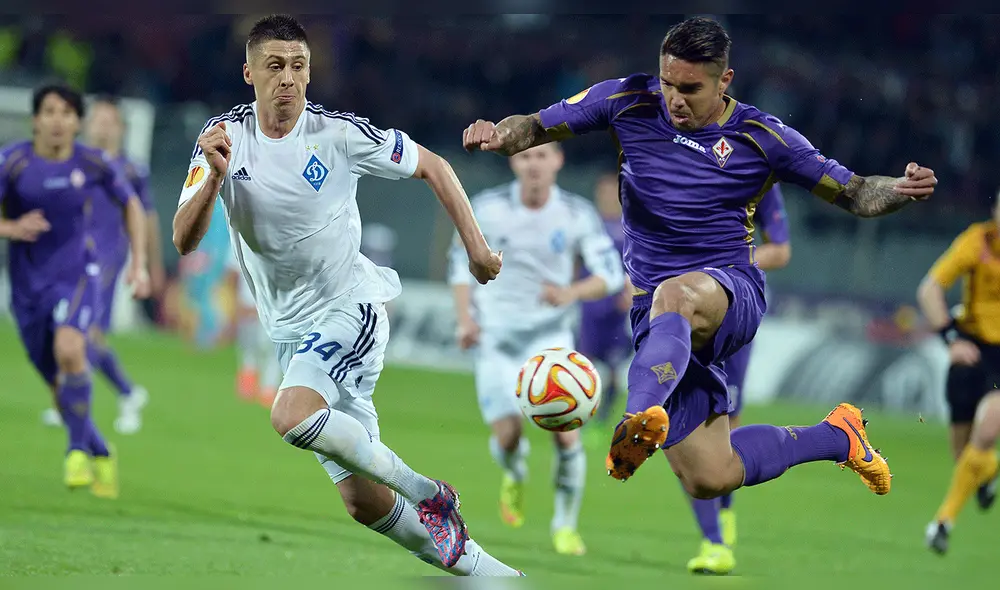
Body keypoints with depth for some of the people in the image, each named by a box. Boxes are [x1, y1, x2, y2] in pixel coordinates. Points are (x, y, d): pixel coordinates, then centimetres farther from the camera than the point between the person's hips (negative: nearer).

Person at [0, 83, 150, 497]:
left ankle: (78, 447, -16)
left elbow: (131, 205, 14)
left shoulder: (95, 164, -4)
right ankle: (102, 456, 33)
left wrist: (139, 265, 8)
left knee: (69, 350, -31)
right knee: (62, 392, 8)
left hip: (76, 278, -1)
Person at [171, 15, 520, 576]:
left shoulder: (338, 133, -12)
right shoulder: (224, 138, -4)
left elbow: (433, 167, 1)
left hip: (351, 306, -4)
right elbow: (184, 241, -11)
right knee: (363, 502, 2)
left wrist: (476, 245, -4)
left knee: (292, 417, -32)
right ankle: (480, 570, 18)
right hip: (292, 332, 4)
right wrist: (215, 177, -27)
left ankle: (428, 493, -15)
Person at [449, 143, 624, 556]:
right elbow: (461, 262, 4)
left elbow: (610, 274, -6)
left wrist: (571, 293, -26)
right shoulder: (487, 208, -7)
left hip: (550, 335, 0)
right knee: (507, 436, -12)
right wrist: (465, 319, -10)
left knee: (566, 433, -16)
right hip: (496, 336, 0)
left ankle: (565, 524, 6)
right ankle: (515, 476, 27)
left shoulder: (578, 214, -6)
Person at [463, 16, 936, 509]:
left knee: (675, 295, -42)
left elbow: (855, 194, 3)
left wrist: (900, 190, -19)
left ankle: (639, 422, -64)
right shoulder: (629, 103, 2)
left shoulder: (759, 137, -1)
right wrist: (499, 135, -20)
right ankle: (836, 436, 19)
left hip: (732, 296, -3)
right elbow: (536, 127, 4)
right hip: (652, 310, 3)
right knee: (711, 480, -6)